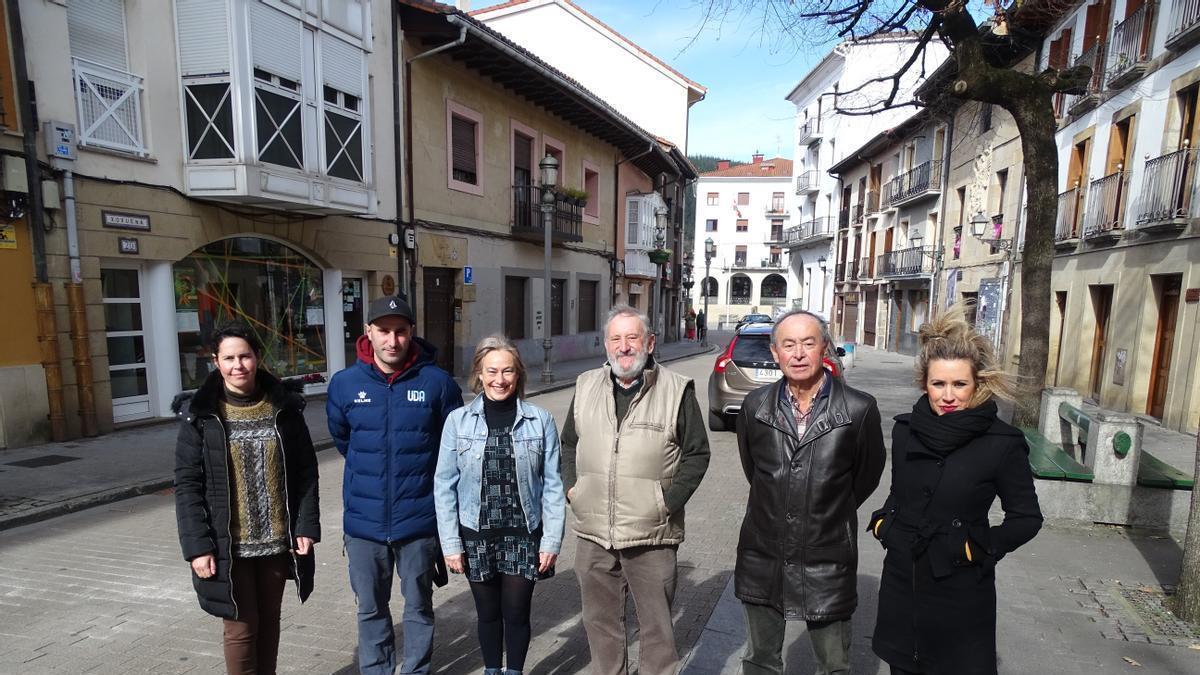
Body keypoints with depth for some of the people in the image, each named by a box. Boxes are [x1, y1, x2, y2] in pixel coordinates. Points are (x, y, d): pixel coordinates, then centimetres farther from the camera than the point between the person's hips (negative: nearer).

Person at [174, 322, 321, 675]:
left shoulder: (284, 407, -1)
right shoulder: (200, 413, -6)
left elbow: (306, 471, 1)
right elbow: (187, 485, -6)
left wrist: (307, 526, -5)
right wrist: (197, 545, -12)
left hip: (277, 541, 2)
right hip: (228, 547, -2)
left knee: (269, 621, 17)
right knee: (241, 627, 9)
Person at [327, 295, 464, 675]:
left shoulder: (437, 383, -12)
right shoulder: (344, 384, -5)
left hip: (419, 519, -2)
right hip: (364, 521, 2)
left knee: (419, 607, 17)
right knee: (371, 609, 20)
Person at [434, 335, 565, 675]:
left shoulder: (540, 420, -8)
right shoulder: (458, 421, -7)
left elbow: (552, 484, -4)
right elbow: (445, 486, -3)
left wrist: (552, 540, -5)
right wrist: (450, 543, -3)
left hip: (523, 535, -1)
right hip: (476, 536, 1)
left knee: (516, 613, 12)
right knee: (488, 612, 17)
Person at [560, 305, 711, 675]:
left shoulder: (677, 390, -7)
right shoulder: (586, 386, 5)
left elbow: (697, 454, -2)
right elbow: (568, 443, 15)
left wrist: (668, 501, -10)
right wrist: (570, 487, 2)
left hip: (650, 535, -3)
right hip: (593, 532, 4)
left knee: (656, 626, 11)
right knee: (600, 621, 20)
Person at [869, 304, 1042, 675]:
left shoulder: (1002, 443, -13)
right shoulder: (905, 429, -2)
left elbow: (1027, 518, -3)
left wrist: (978, 548, -13)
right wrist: (883, 523, -1)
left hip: (961, 591, -3)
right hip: (901, 581, 4)